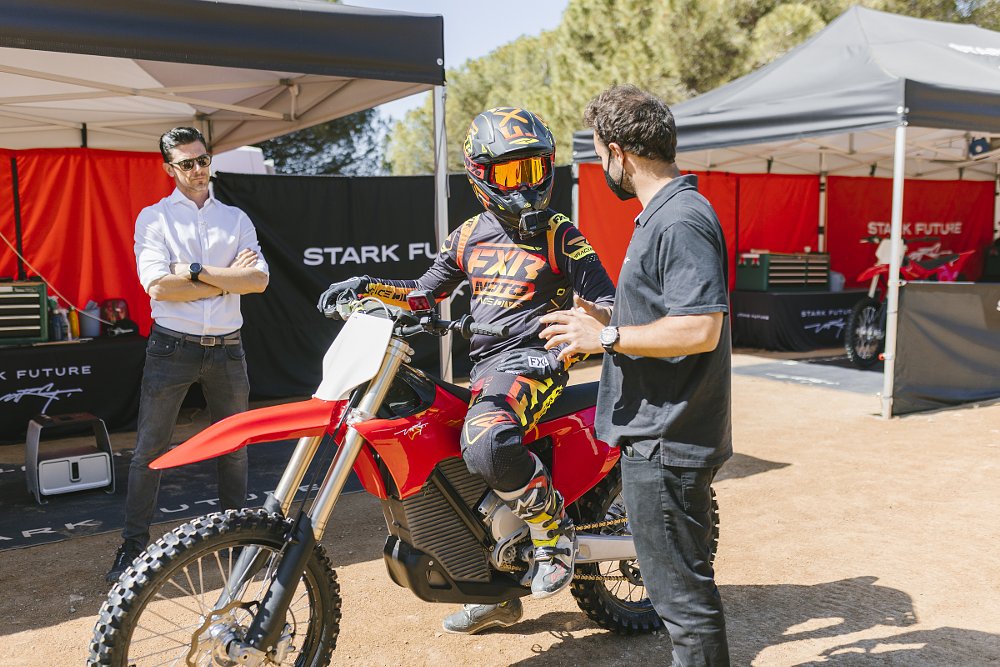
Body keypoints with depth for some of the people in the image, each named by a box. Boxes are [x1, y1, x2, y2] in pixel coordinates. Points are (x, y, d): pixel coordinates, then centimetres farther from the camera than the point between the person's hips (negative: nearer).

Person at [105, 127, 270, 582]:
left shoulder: (236, 219, 10)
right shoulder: (153, 217, 2)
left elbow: (259, 279, -6)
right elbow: (157, 286, -13)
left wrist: (197, 271, -14)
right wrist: (227, 280, -11)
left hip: (227, 348, 3)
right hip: (172, 347, -2)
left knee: (234, 448, 12)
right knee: (150, 450, 2)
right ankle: (134, 544, 13)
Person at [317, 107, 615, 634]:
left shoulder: (559, 234, -2)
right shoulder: (470, 235, 14)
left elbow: (604, 303, -7)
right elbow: (427, 291, 23)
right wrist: (367, 286, 9)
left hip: (530, 360, -7)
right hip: (482, 366, 7)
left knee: (484, 444, -36)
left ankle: (554, 530, -10)